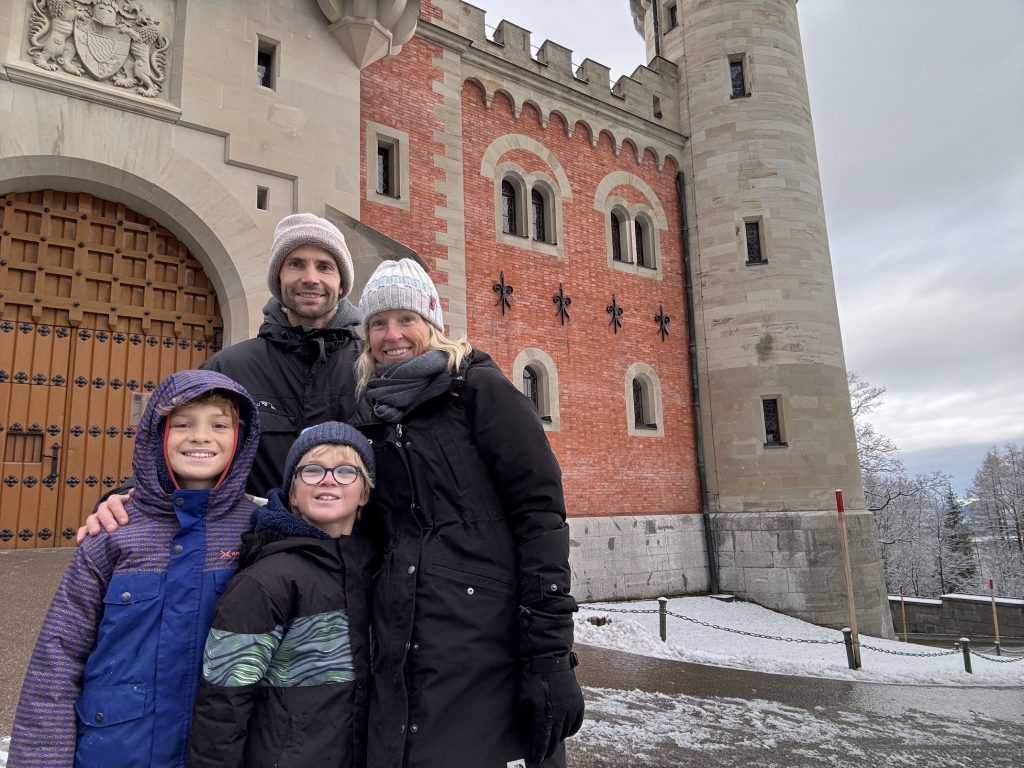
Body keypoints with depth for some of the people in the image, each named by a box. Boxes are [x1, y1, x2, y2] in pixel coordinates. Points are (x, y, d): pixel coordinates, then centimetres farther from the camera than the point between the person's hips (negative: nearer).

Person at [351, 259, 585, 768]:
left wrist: (551, 653, -17)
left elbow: (539, 514, -11)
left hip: (491, 648, -5)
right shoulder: (370, 415, 15)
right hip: (401, 660, 5)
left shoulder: (480, 389, -3)